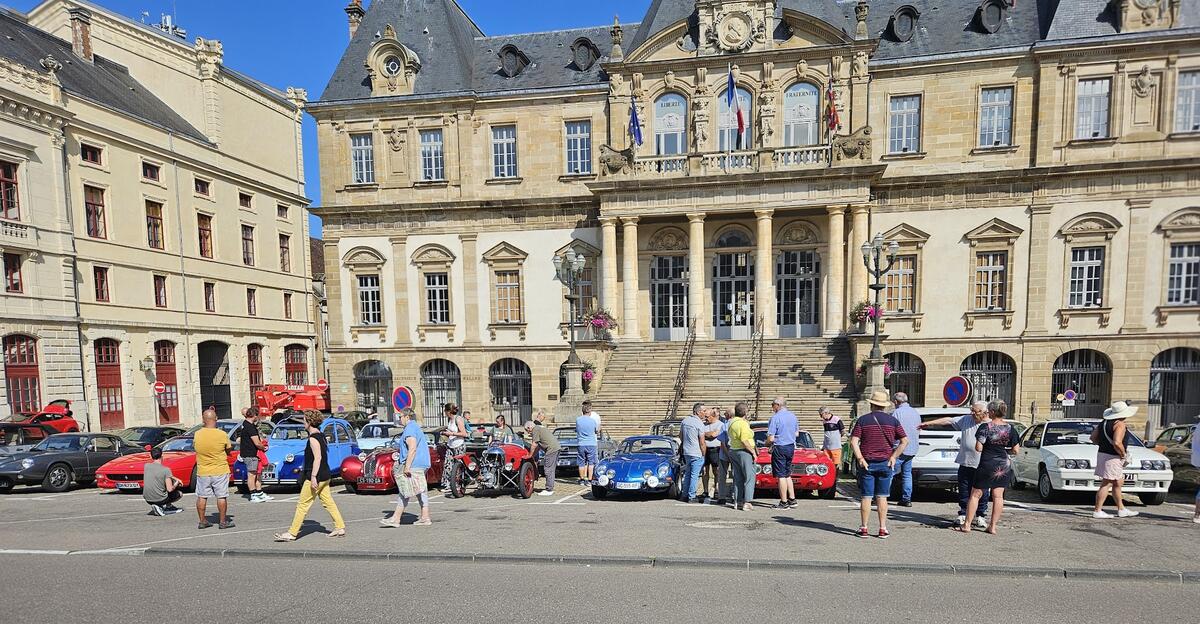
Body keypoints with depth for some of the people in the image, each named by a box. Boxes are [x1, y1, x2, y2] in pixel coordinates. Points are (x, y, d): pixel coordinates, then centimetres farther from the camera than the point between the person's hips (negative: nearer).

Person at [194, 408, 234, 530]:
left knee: (201, 497, 15)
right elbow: (229, 449, -2)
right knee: (221, 497, 4)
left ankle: (202, 521, 21)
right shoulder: (222, 434, -14)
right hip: (220, 471, -3)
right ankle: (223, 521, 8)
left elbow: (194, 446, 10)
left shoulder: (197, 434, -6)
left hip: (202, 472, 3)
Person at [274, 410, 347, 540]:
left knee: (302, 505, 0)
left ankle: (292, 533, 7)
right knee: (328, 502, 12)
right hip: (325, 476, 9)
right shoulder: (321, 436, 13)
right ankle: (340, 528, 13)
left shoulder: (313, 438, -16)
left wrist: (313, 477, -24)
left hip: (316, 476, -9)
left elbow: (317, 458, -23)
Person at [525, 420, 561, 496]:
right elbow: (539, 445, 26)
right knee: (551, 470, 15)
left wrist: (530, 455, 3)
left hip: (551, 449, -10)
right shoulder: (540, 427, 24)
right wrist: (534, 455, 26)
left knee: (548, 470, -5)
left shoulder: (535, 429, -6)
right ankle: (550, 489, 22)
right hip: (556, 447, 10)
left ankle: (549, 490, -2)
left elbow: (534, 445, -8)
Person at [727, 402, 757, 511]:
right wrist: (753, 451, -13)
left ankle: (737, 502, 15)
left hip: (733, 451, 9)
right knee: (749, 478, -2)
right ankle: (746, 503, -5)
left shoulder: (731, 422, 10)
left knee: (738, 478, 13)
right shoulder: (743, 424, -17)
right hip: (744, 452, -9)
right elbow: (744, 441, -22)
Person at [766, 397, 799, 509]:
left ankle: (784, 502, 5)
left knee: (781, 476, 0)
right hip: (791, 447, 7)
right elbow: (796, 433, 18)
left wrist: (767, 442, 3)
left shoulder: (775, 417, -16)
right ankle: (792, 500, 19)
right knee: (787, 475, 17)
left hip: (779, 448, -7)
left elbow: (771, 438, -17)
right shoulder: (793, 416, 6)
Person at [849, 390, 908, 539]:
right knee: (882, 497, 10)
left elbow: (853, 441, -12)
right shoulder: (892, 421, 2)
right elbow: (904, 441, -3)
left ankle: (864, 529, 7)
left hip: (867, 463, -1)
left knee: (866, 497, 4)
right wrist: (893, 456, -1)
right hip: (885, 463, 2)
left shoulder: (863, 420, -3)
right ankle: (883, 529, 11)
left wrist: (860, 458, -10)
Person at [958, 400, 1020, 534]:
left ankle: (967, 525, 6)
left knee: (975, 495, 4)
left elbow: (978, 448, -15)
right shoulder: (1010, 429, 0)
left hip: (987, 465, -4)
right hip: (1004, 466, 4)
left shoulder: (985, 427, -13)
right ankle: (993, 526, 13)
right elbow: (1016, 450, 2)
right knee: (998, 496, 10)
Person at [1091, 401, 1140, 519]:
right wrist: (1123, 454, -12)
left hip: (1102, 453, 9)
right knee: (1106, 484, -5)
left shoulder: (1104, 422, 9)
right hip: (1112, 457, -9)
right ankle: (1097, 511, -3)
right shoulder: (1120, 424, -17)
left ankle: (1121, 509, 30)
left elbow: (1093, 437, 14)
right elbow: (1117, 443, -27)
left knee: (1118, 483, 21)